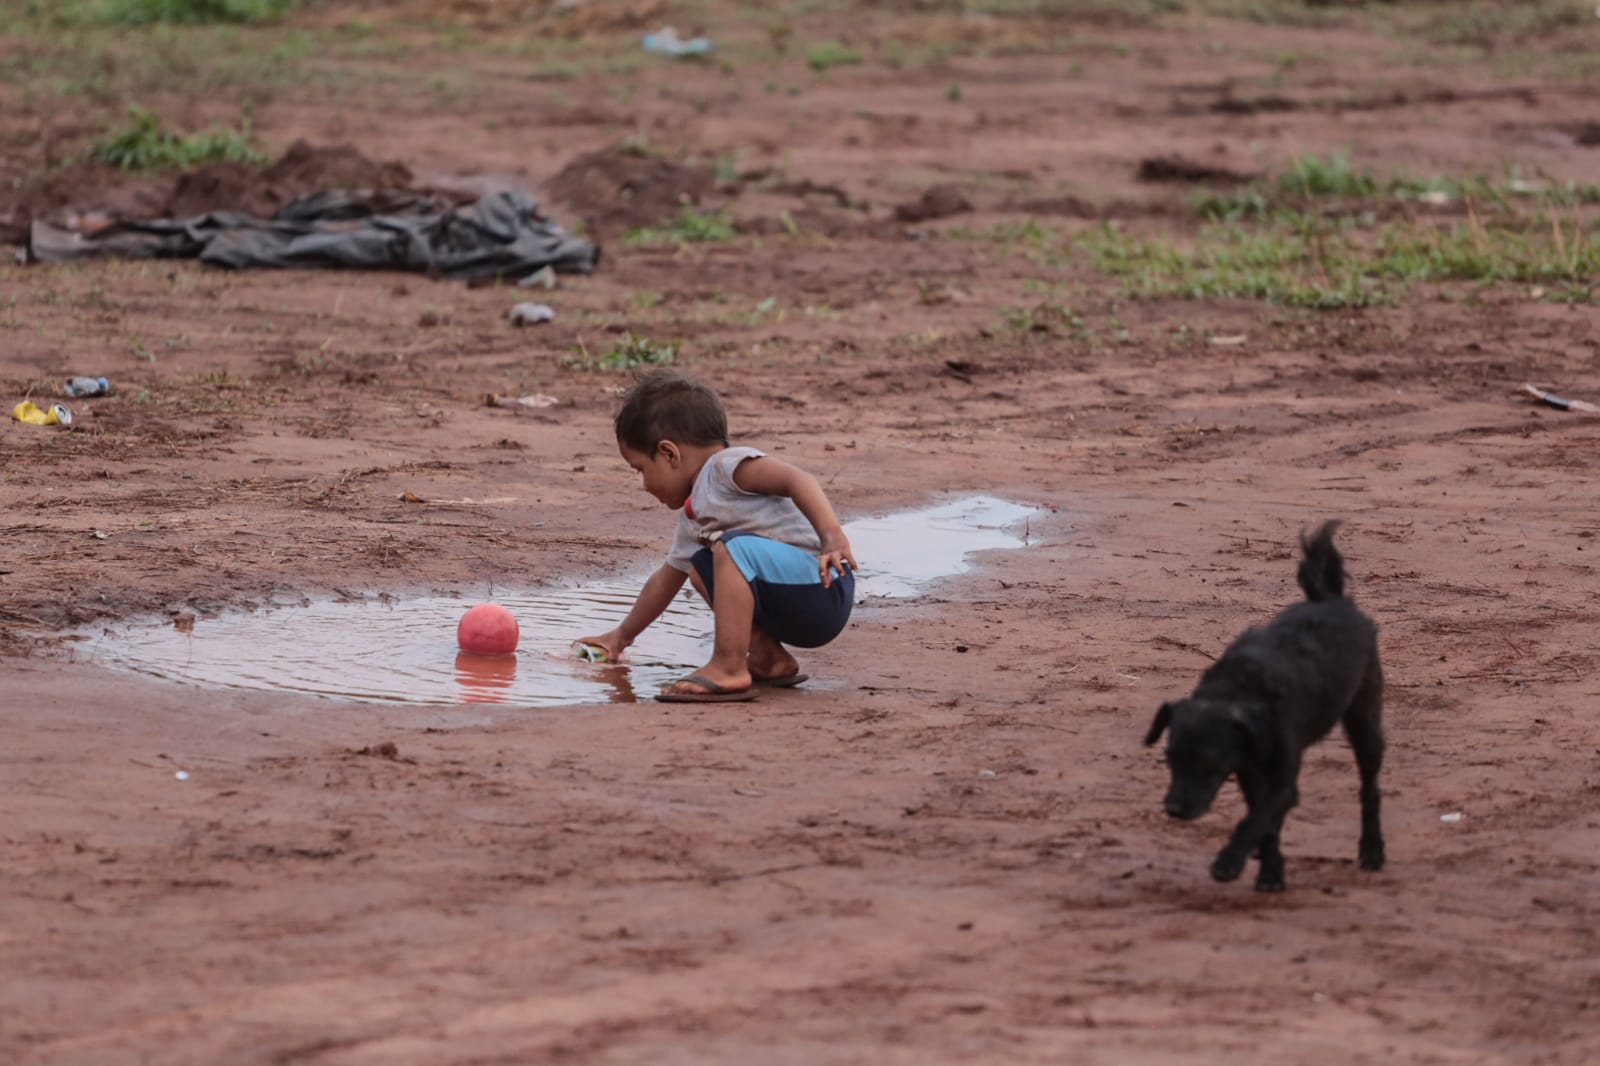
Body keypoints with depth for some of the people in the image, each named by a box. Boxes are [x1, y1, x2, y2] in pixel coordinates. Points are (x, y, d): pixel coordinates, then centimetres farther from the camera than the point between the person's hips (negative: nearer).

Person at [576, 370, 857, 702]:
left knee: (734, 546, -27)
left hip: (823, 591, -10)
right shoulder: (692, 518, 21)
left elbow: (796, 479, -26)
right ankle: (768, 657, 8)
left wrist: (832, 537, -40)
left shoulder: (727, 465, -10)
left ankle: (729, 668, -29)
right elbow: (665, 580, 35)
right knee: (701, 565, 22)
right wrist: (622, 636, 45)